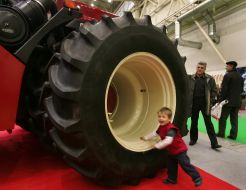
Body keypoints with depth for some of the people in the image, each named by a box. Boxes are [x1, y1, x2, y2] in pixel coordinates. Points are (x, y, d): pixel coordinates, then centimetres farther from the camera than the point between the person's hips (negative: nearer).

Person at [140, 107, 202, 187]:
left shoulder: (171, 128, -32)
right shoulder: (161, 127, -2)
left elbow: (168, 141, -43)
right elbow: (155, 133, 16)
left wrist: (157, 145, -36)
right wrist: (146, 138, 18)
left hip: (180, 150, -9)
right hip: (171, 151, 9)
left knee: (185, 165, -1)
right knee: (171, 166, 21)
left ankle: (197, 178, 16)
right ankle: (172, 179, 39)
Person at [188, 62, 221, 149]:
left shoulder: (210, 79, 0)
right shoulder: (190, 78, 0)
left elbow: (214, 90, 4)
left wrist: (211, 101, -3)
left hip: (205, 104, -1)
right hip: (194, 103, 1)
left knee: (209, 123, 3)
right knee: (194, 122, 12)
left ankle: (214, 143, 8)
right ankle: (193, 139, 28)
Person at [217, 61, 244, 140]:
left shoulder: (227, 75, -10)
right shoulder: (240, 77, 12)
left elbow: (224, 89, -15)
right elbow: (241, 89, 14)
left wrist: (221, 100, -10)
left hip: (228, 100, -6)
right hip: (237, 101, 7)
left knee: (223, 118, 2)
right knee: (234, 118, 9)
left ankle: (221, 133, 7)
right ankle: (233, 135, 11)